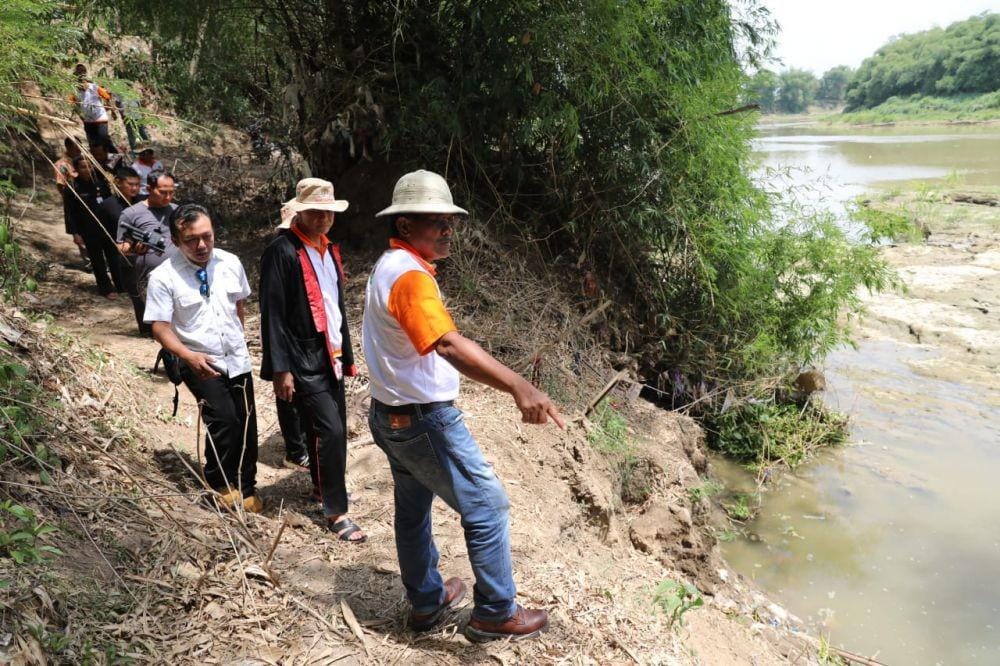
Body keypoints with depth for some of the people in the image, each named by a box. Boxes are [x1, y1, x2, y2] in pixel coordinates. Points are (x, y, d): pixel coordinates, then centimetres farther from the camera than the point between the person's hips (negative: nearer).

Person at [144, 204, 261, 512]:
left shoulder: (230, 263, -2)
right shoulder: (163, 276, -13)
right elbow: (160, 326, -13)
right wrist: (189, 356, -27)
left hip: (237, 359, 4)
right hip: (200, 363, -4)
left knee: (247, 425, 8)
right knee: (223, 418, -21)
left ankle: (246, 489, 29)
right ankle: (218, 481, 7)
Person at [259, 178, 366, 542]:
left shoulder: (329, 250, 13)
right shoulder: (282, 252, -12)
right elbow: (272, 314, -15)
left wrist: (347, 354, 18)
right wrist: (280, 369, -17)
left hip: (331, 356, 8)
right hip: (304, 361, -8)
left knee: (332, 429, 16)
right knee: (330, 431, -8)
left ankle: (322, 484, 37)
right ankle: (336, 511, 5)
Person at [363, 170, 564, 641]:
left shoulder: (388, 267, 8)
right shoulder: (409, 275, -24)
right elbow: (448, 344, -40)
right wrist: (517, 385, -50)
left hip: (391, 413, 10)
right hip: (425, 420, -10)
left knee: (412, 509, 20)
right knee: (487, 507, 2)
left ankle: (426, 601, 37)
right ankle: (495, 614, 15)